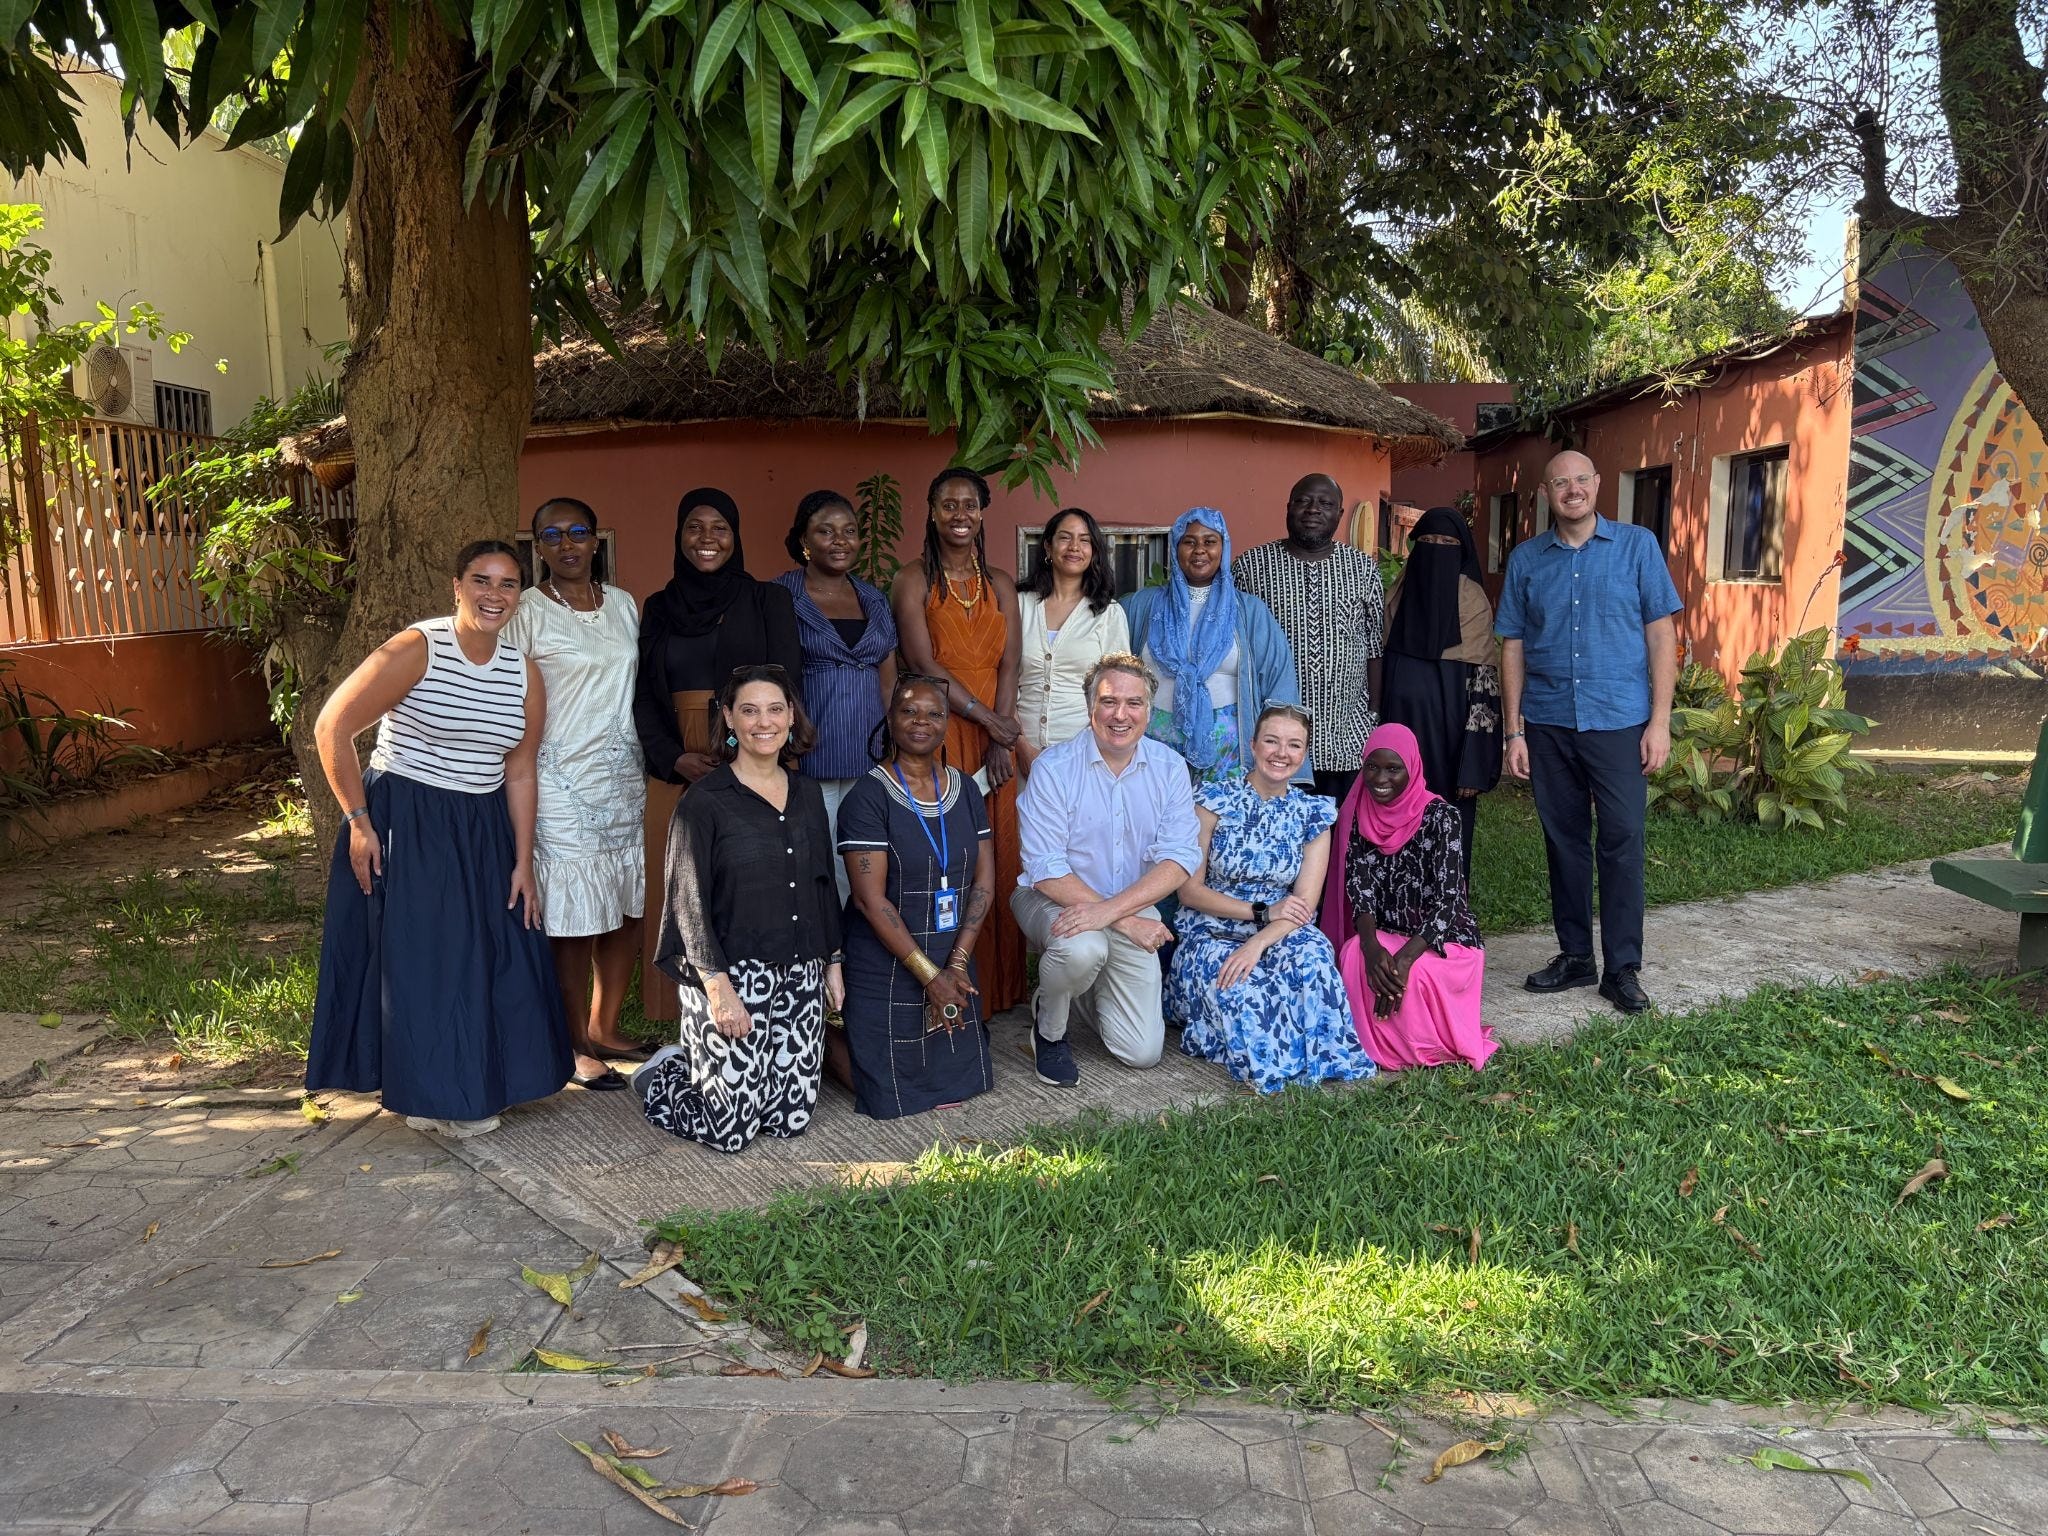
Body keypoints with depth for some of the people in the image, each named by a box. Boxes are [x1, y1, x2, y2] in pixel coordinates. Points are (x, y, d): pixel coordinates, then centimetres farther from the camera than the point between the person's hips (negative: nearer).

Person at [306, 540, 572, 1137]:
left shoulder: (525, 674, 1)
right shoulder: (416, 650, -15)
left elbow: (517, 773, 6)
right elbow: (332, 727, -14)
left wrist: (522, 862, 4)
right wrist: (359, 821, -13)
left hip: (483, 830, 6)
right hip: (406, 825, -5)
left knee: (496, 957, 9)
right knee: (419, 960, 2)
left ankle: (479, 1082, 28)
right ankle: (431, 1096, 19)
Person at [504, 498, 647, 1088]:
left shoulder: (624, 604, 12)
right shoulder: (527, 613, -4)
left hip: (623, 775, 6)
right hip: (561, 780, -6)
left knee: (627, 907, 9)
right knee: (573, 917, -3)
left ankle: (604, 1028, 25)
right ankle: (579, 1047, 11)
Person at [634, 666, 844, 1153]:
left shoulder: (808, 794, 10)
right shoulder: (705, 801, -8)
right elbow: (690, 900, -11)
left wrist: (833, 962, 13)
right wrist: (718, 985, -17)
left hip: (800, 975, 6)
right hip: (733, 976, -5)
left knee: (791, 1119, 6)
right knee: (732, 1131, -2)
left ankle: (700, 1062, 33)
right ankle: (661, 1075, 27)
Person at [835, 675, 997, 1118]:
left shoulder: (964, 789, 5)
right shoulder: (868, 798, -13)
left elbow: (984, 882, 3)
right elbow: (871, 900, -17)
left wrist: (957, 964, -8)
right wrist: (930, 975, -17)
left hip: (952, 967, 5)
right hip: (886, 969, -5)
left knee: (959, 1084, 9)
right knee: (893, 1096, -4)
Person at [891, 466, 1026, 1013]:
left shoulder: (1001, 585, 14)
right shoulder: (914, 580, 1)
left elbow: (1008, 666, 5)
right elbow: (923, 663, -9)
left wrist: (1001, 739, -8)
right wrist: (986, 717, -13)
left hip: (993, 737, 4)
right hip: (937, 734, -4)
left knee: (995, 857, 4)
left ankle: (994, 989, 14)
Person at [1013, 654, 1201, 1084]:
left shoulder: (1169, 767, -5)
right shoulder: (1053, 768, -15)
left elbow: (1181, 858, -14)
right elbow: (1047, 871, -18)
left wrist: (1111, 909, -29)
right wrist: (1127, 921, -25)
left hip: (1133, 907, 3)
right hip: (1054, 899, -3)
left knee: (1142, 1052, -2)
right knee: (1082, 948, -39)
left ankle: (1091, 989, 30)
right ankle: (1048, 1027, -5)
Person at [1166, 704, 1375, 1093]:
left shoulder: (1313, 813, 4)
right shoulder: (1214, 799, -4)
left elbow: (1305, 903, -5)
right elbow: (1189, 890, -5)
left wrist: (1258, 944, -23)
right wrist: (1261, 911, -15)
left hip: (1280, 936, 2)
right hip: (1211, 936, -2)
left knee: (1312, 955, -33)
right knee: (1241, 995, -36)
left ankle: (1317, 1056, -22)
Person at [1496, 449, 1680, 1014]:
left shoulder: (1637, 545, 1)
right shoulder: (1526, 559, 7)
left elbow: (1661, 633, 0)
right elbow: (1513, 646, 8)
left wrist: (1659, 721, -7)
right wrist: (1514, 730, 3)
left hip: (1619, 720, -2)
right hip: (1548, 724, 2)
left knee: (1622, 841, -2)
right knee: (1564, 841, 9)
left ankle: (1622, 967, 8)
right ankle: (1574, 955, 22)